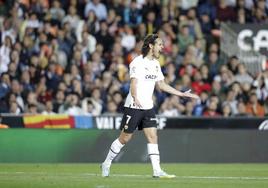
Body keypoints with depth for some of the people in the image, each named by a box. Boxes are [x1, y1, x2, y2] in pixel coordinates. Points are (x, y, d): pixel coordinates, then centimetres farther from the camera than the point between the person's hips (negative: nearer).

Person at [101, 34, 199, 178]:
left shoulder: (155, 64, 11)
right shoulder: (138, 62, -13)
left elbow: (162, 85, 19)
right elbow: (134, 82, -25)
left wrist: (183, 94, 17)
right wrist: (135, 98, -44)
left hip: (148, 107, 7)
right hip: (133, 107, -7)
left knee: (152, 136, -4)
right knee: (125, 138, 1)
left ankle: (157, 170, -8)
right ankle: (106, 164, 17)